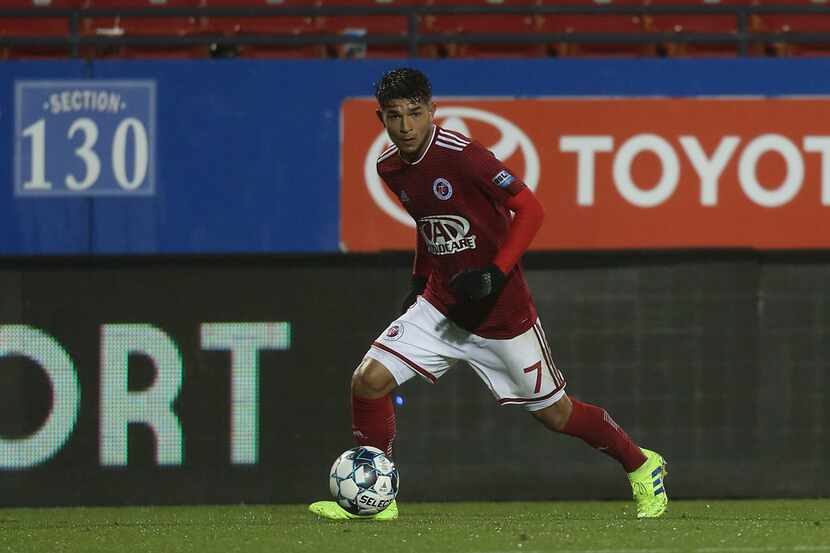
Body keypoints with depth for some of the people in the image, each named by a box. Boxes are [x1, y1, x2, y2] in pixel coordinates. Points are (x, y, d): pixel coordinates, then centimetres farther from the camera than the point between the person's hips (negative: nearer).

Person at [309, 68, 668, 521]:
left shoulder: (461, 156, -21)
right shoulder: (390, 168, 1)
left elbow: (528, 209, -20)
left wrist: (496, 273, -27)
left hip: (501, 310, -6)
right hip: (441, 305, 6)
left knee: (553, 412, 6)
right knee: (369, 380, -10)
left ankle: (641, 466, 29)